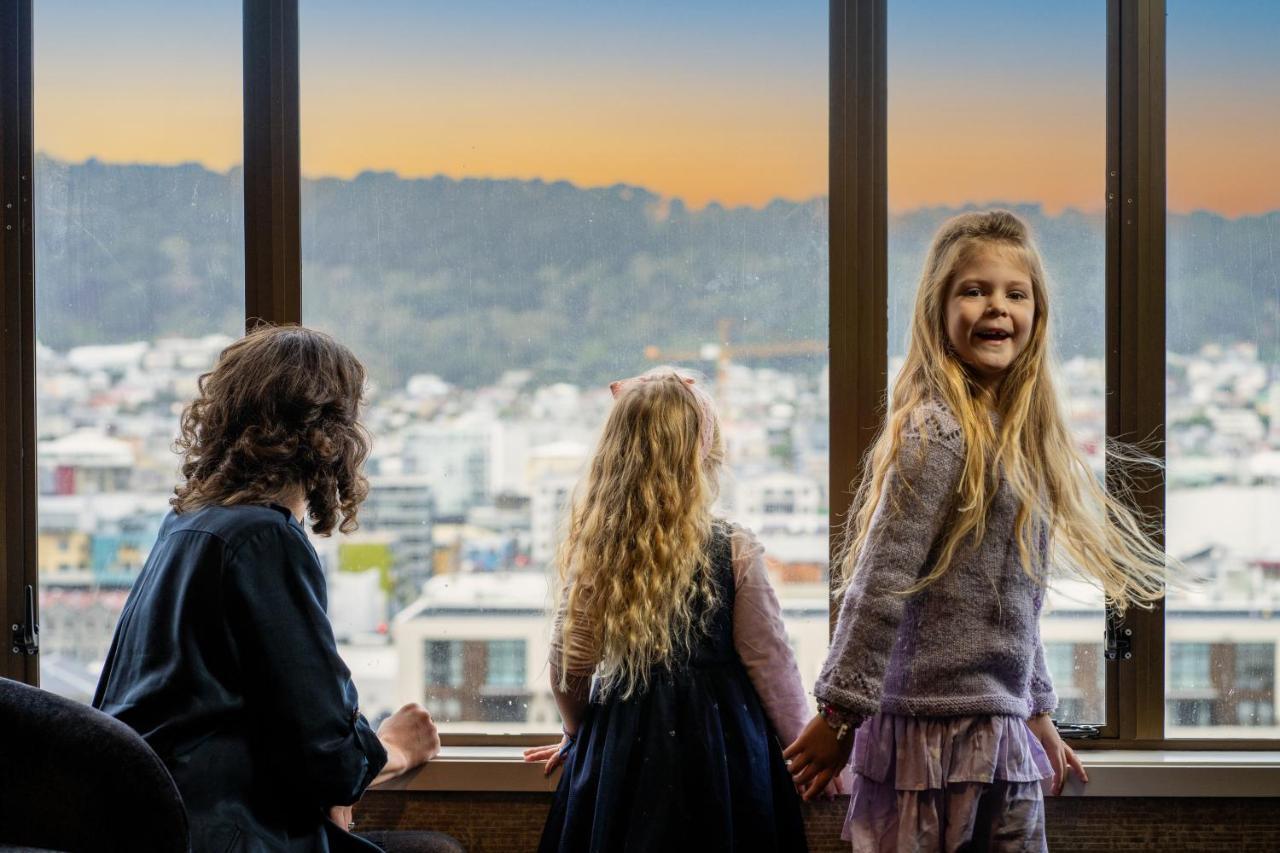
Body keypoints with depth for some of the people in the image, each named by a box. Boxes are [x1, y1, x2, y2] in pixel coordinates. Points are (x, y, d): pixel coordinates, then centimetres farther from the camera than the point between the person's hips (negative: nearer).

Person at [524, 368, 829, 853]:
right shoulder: (734, 552, -11)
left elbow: (570, 667, 2)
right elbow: (771, 667, -6)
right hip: (719, 753, -2)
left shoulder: (593, 550, -5)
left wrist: (578, 733, 21)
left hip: (619, 752, 3)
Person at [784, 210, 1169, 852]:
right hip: (939, 735, -8)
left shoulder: (1017, 438, 13)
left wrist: (1037, 714, 21)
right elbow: (879, 584, -17)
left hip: (1002, 737, 8)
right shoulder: (938, 433, -14)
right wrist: (840, 715, -16)